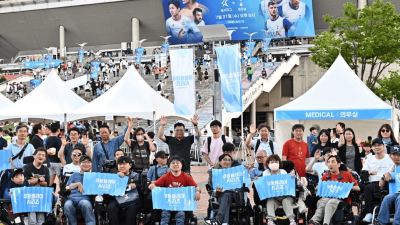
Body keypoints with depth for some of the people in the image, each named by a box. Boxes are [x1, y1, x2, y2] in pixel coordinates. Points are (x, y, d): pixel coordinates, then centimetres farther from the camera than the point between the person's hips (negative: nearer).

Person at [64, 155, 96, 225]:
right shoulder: (75, 175, 27)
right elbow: (67, 187, 17)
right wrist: (78, 184, 4)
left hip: (84, 199, -1)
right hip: (72, 198, 1)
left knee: (86, 204, -40)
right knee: (67, 205, -36)